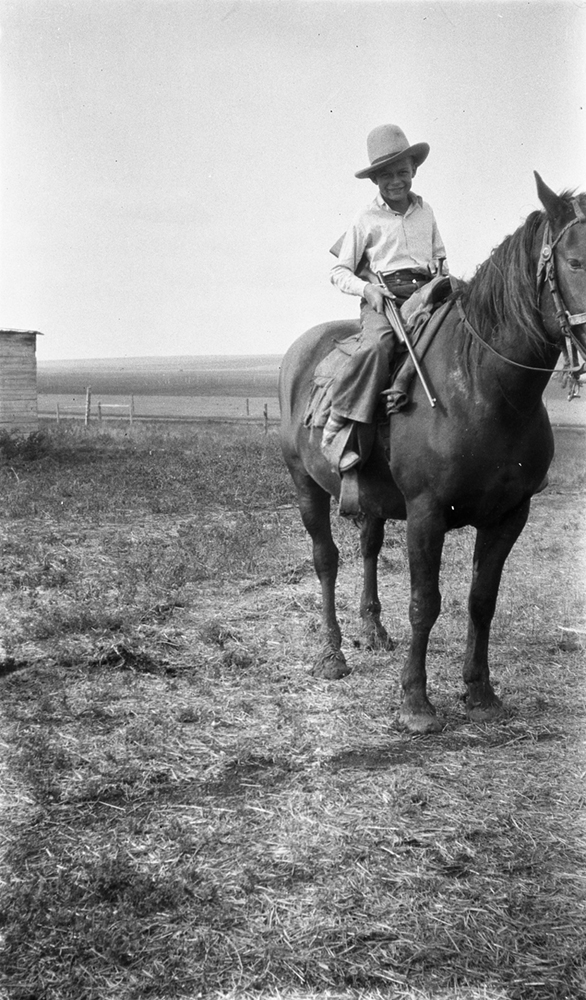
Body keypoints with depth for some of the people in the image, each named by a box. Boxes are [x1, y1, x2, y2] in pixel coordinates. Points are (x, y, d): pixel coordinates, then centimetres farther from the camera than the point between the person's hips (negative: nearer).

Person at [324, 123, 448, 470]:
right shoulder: (366, 220, 7)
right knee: (376, 346, -34)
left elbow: (440, 255, 29)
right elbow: (339, 271, 8)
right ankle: (338, 427, -30)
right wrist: (366, 288, -11)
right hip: (382, 298, -4)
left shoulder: (425, 211, 18)